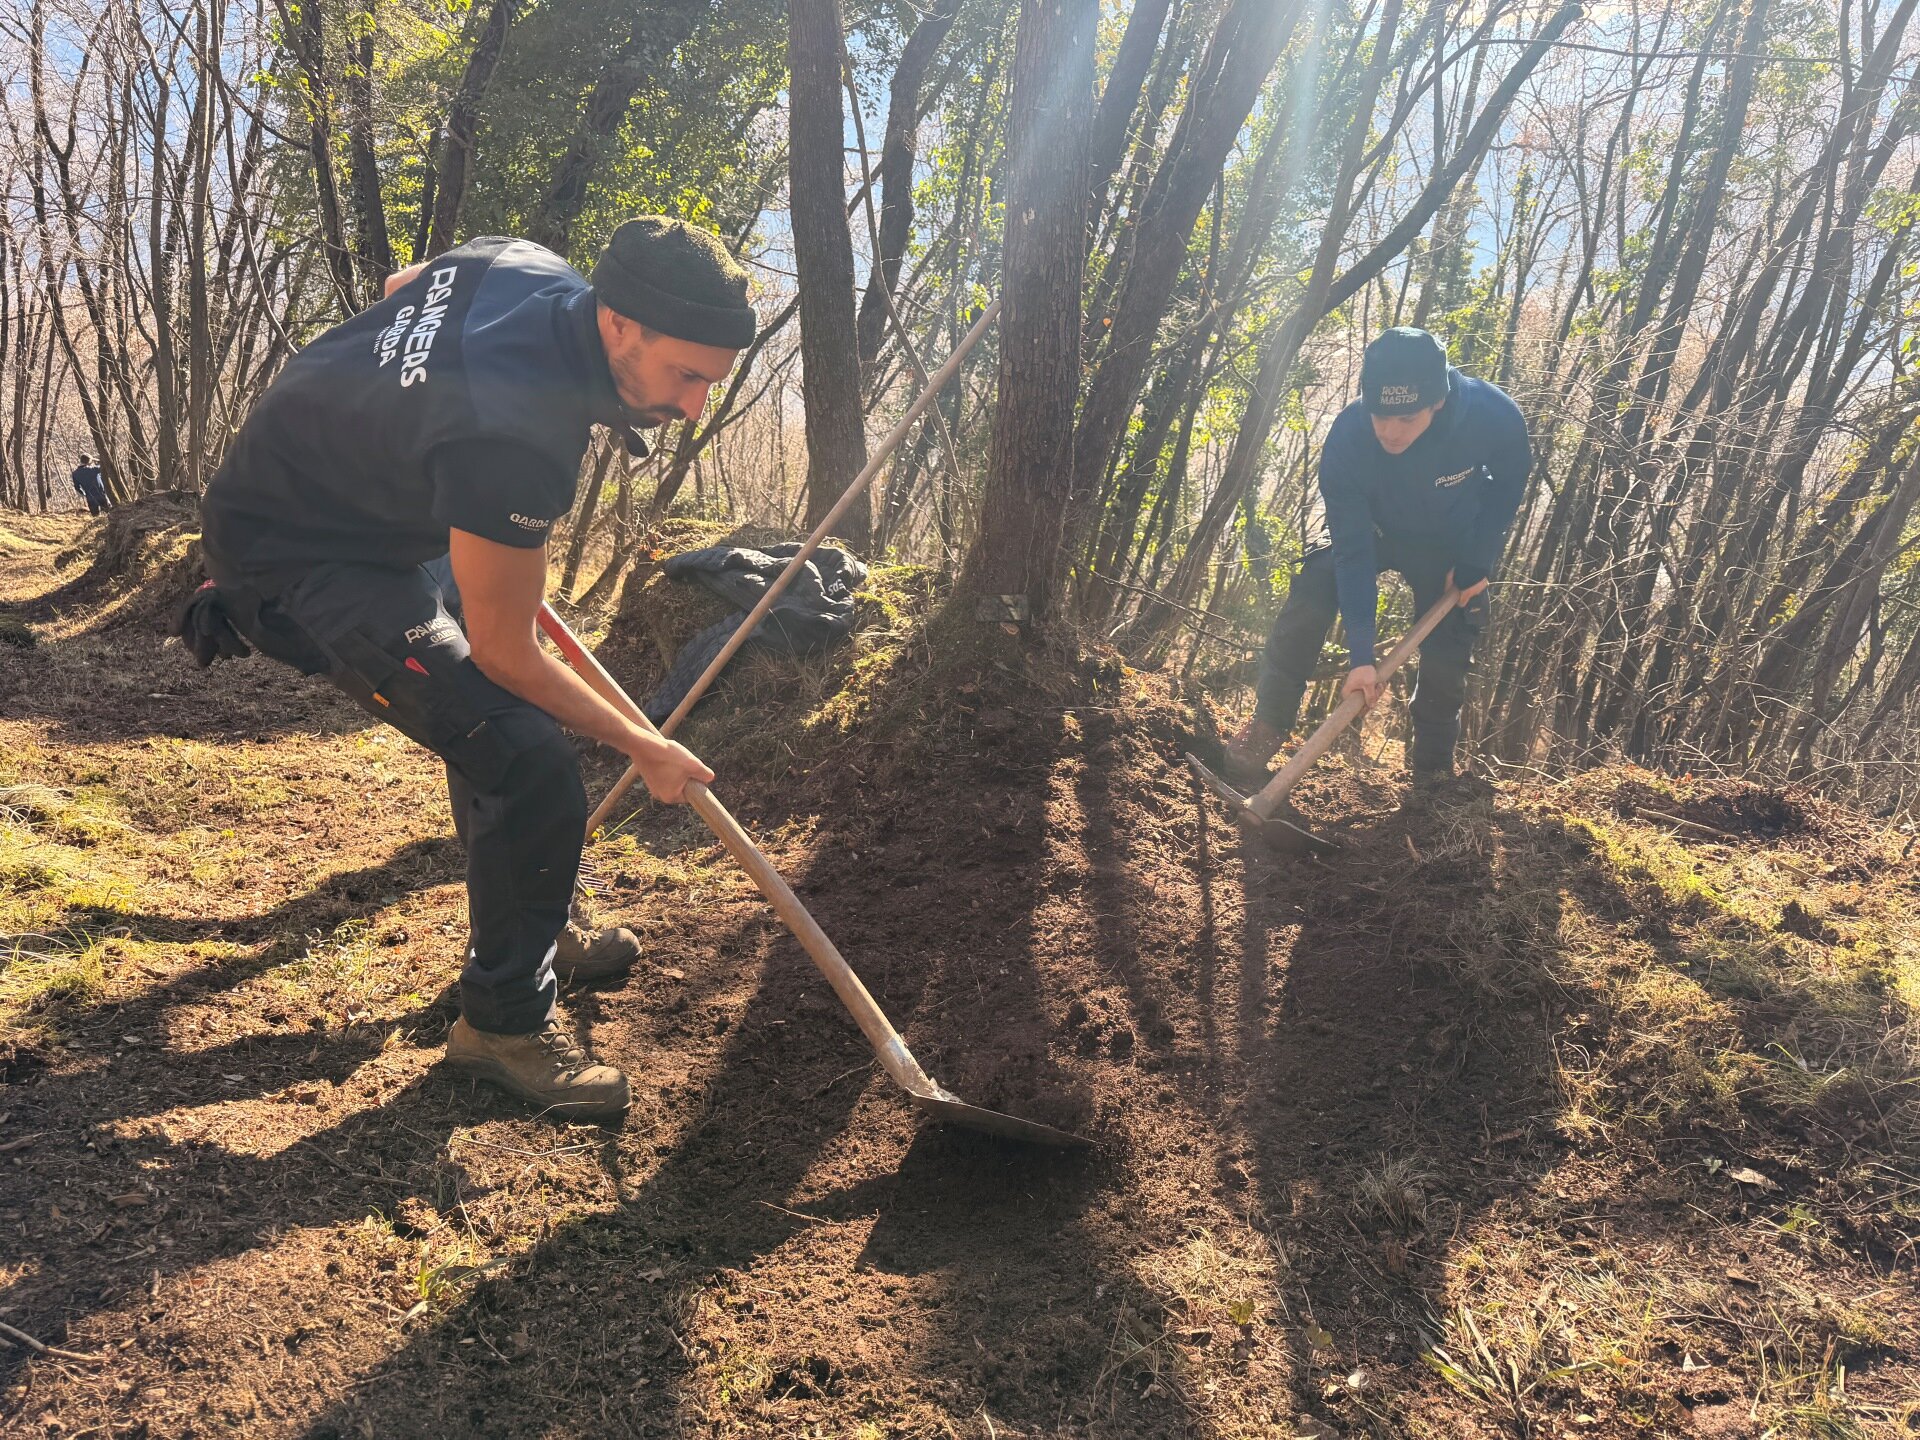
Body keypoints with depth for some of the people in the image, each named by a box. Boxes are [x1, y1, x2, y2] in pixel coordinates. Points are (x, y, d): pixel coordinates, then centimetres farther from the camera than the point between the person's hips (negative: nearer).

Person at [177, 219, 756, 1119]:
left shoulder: (530, 267, -10)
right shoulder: (515, 436, -37)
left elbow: (402, 286, 13)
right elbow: (504, 654, -26)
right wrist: (646, 751, -15)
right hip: (292, 556, -10)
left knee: (503, 711, 20)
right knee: (529, 765, -19)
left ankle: (531, 930, 37)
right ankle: (504, 1019, 0)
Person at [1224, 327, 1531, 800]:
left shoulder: (1494, 415, -35)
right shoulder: (1347, 440, -36)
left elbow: (1510, 483, -11)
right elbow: (1353, 551, -33)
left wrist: (1477, 561, -14)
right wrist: (1361, 655, -36)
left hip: (1453, 547, 0)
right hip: (1375, 530, 0)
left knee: (1446, 662, -4)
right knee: (1313, 590, -24)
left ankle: (1432, 774, 19)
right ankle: (1265, 730, -16)